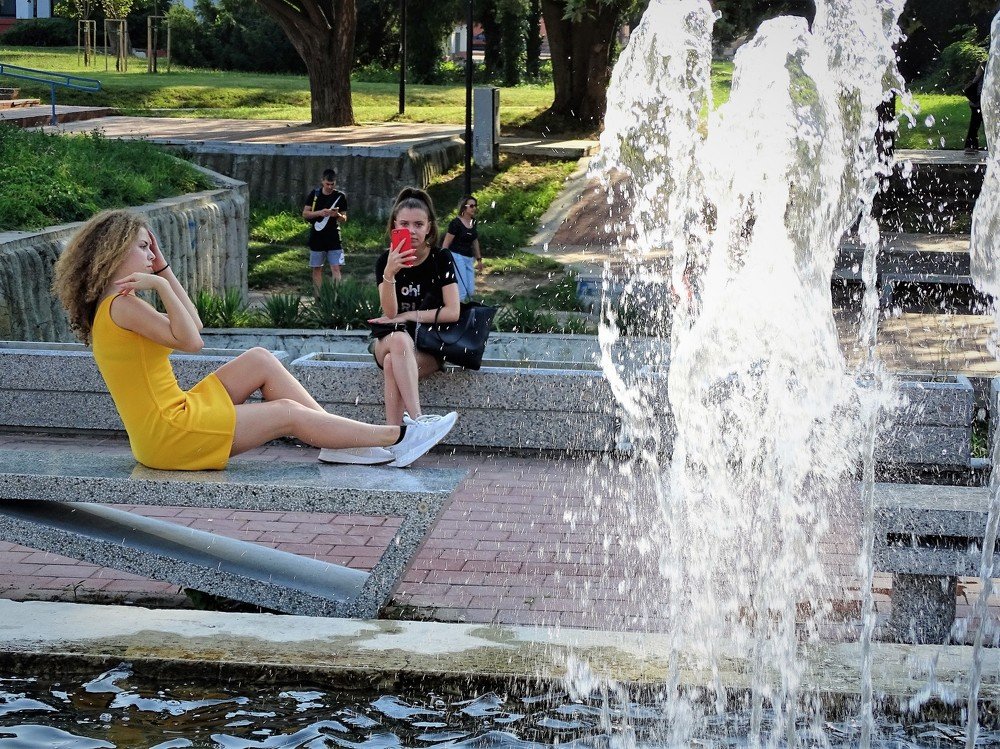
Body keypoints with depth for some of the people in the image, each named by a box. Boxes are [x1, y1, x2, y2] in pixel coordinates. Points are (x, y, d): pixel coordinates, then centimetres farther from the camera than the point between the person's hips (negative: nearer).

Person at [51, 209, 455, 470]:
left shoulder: (111, 306, 15)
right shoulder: (122, 304, -17)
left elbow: (193, 326, 18)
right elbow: (191, 341, -24)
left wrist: (164, 270, 17)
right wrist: (161, 286, -24)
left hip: (171, 421, 10)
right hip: (169, 435, -10)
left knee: (259, 360, 8)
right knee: (289, 413, -5)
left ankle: (340, 443, 6)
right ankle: (398, 437, 3)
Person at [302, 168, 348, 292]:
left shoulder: (340, 197, 0)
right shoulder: (314, 194, 1)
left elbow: (344, 219, 5)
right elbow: (305, 214, 0)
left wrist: (337, 215, -18)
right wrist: (319, 213, -18)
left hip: (334, 239, -1)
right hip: (316, 238, 1)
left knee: (336, 269, -9)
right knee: (317, 269, 5)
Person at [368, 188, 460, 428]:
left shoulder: (441, 259, -3)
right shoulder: (386, 260, -1)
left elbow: (452, 312, -10)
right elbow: (390, 313, -13)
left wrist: (408, 316, -11)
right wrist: (390, 273, -28)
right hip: (388, 341, 1)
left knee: (392, 363, -34)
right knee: (400, 339, -37)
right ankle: (416, 418, -52)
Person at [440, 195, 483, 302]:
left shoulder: (473, 222, 10)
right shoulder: (456, 223, -13)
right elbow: (446, 243, -12)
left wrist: (479, 259, 24)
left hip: (468, 259, 8)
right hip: (457, 256, -8)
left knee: (470, 291, 7)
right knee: (462, 291, -11)